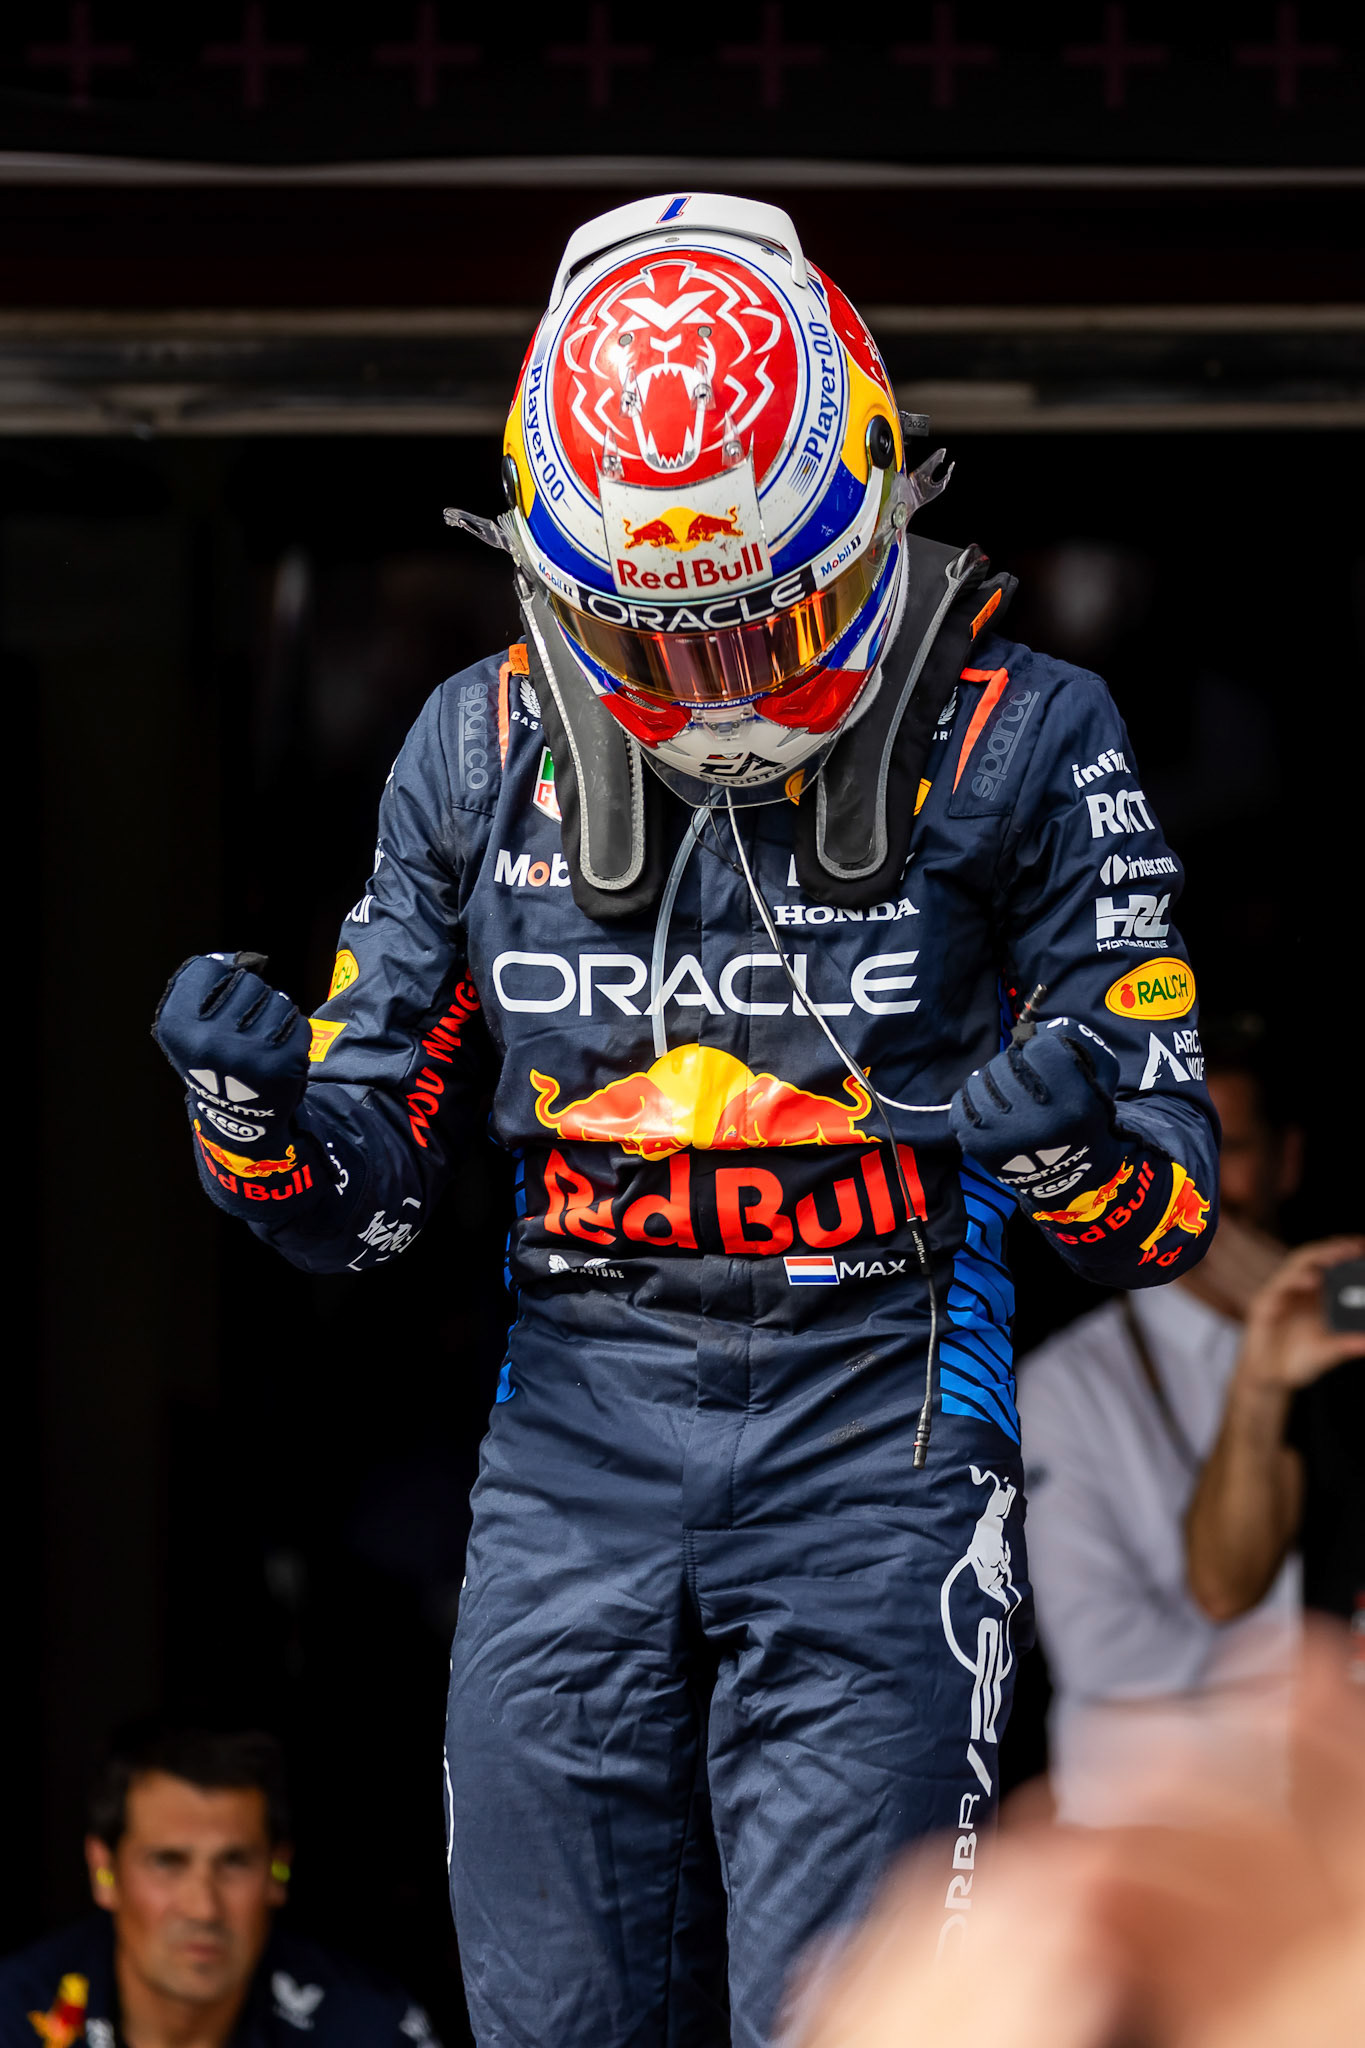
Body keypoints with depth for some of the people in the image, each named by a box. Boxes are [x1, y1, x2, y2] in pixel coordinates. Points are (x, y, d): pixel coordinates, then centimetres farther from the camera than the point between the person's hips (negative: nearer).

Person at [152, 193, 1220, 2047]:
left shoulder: (1015, 747, -2)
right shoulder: (482, 754, 7)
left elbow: (1177, 1208, -1)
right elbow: (366, 1196, 12)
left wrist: (1082, 1152, -24)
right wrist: (260, 1115, -10)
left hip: (876, 1429, -3)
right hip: (573, 1442, 3)